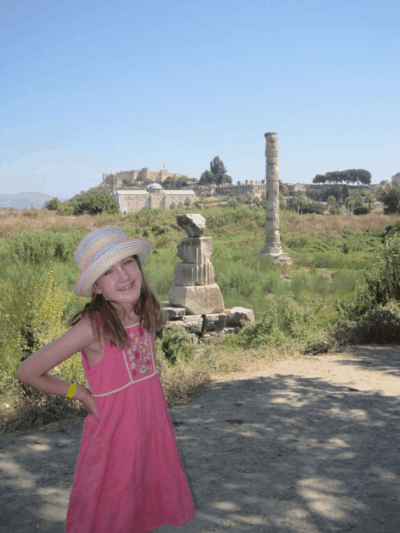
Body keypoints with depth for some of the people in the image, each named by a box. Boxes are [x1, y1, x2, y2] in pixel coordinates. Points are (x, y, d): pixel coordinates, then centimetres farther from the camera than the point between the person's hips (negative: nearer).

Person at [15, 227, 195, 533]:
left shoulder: (146, 315, -5)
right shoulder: (93, 326, -23)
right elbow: (28, 372, -17)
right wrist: (82, 394, -8)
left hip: (154, 433, 5)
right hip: (114, 437, -5)